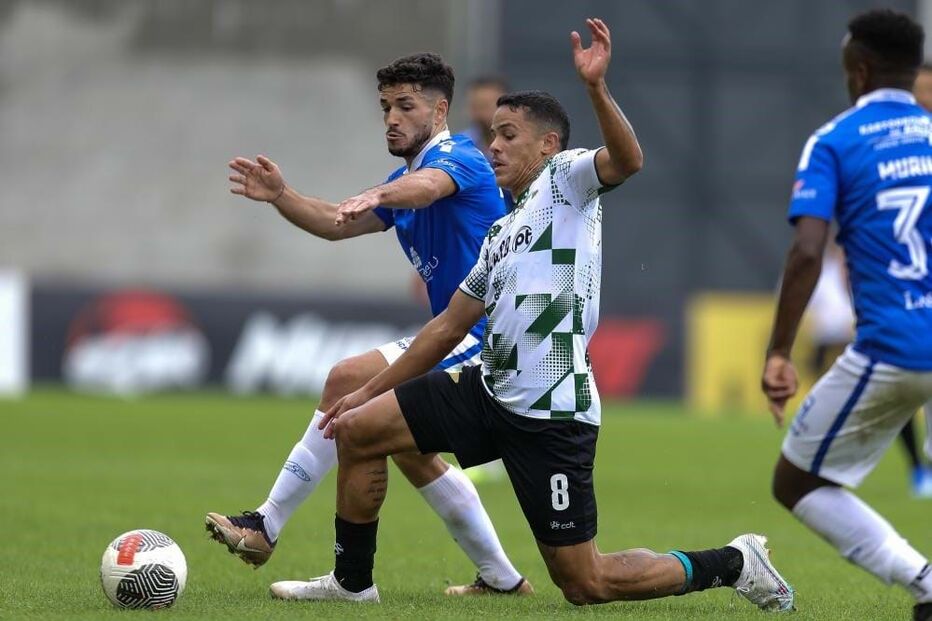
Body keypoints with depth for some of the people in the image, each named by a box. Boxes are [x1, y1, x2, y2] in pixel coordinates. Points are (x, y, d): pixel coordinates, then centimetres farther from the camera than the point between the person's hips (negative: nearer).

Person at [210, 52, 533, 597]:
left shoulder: (459, 158, -13)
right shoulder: (407, 175, 19)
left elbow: (426, 186, -38)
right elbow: (338, 224, 17)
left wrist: (375, 196, -59)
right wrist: (281, 196, -2)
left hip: (483, 336, -11)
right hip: (464, 334, 11)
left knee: (349, 382, -20)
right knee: (409, 448, 20)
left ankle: (267, 527, -18)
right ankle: (502, 579, 27)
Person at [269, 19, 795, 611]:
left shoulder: (566, 177, -2)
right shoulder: (502, 233, 21)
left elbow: (626, 160, -26)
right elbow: (449, 326, 27)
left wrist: (596, 87, -42)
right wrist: (369, 391, 27)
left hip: (551, 415, -8)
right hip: (492, 392, 8)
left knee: (585, 583, -5)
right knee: (357, 430, 5)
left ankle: (733, 564, 11)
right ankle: (352, 580, 18)